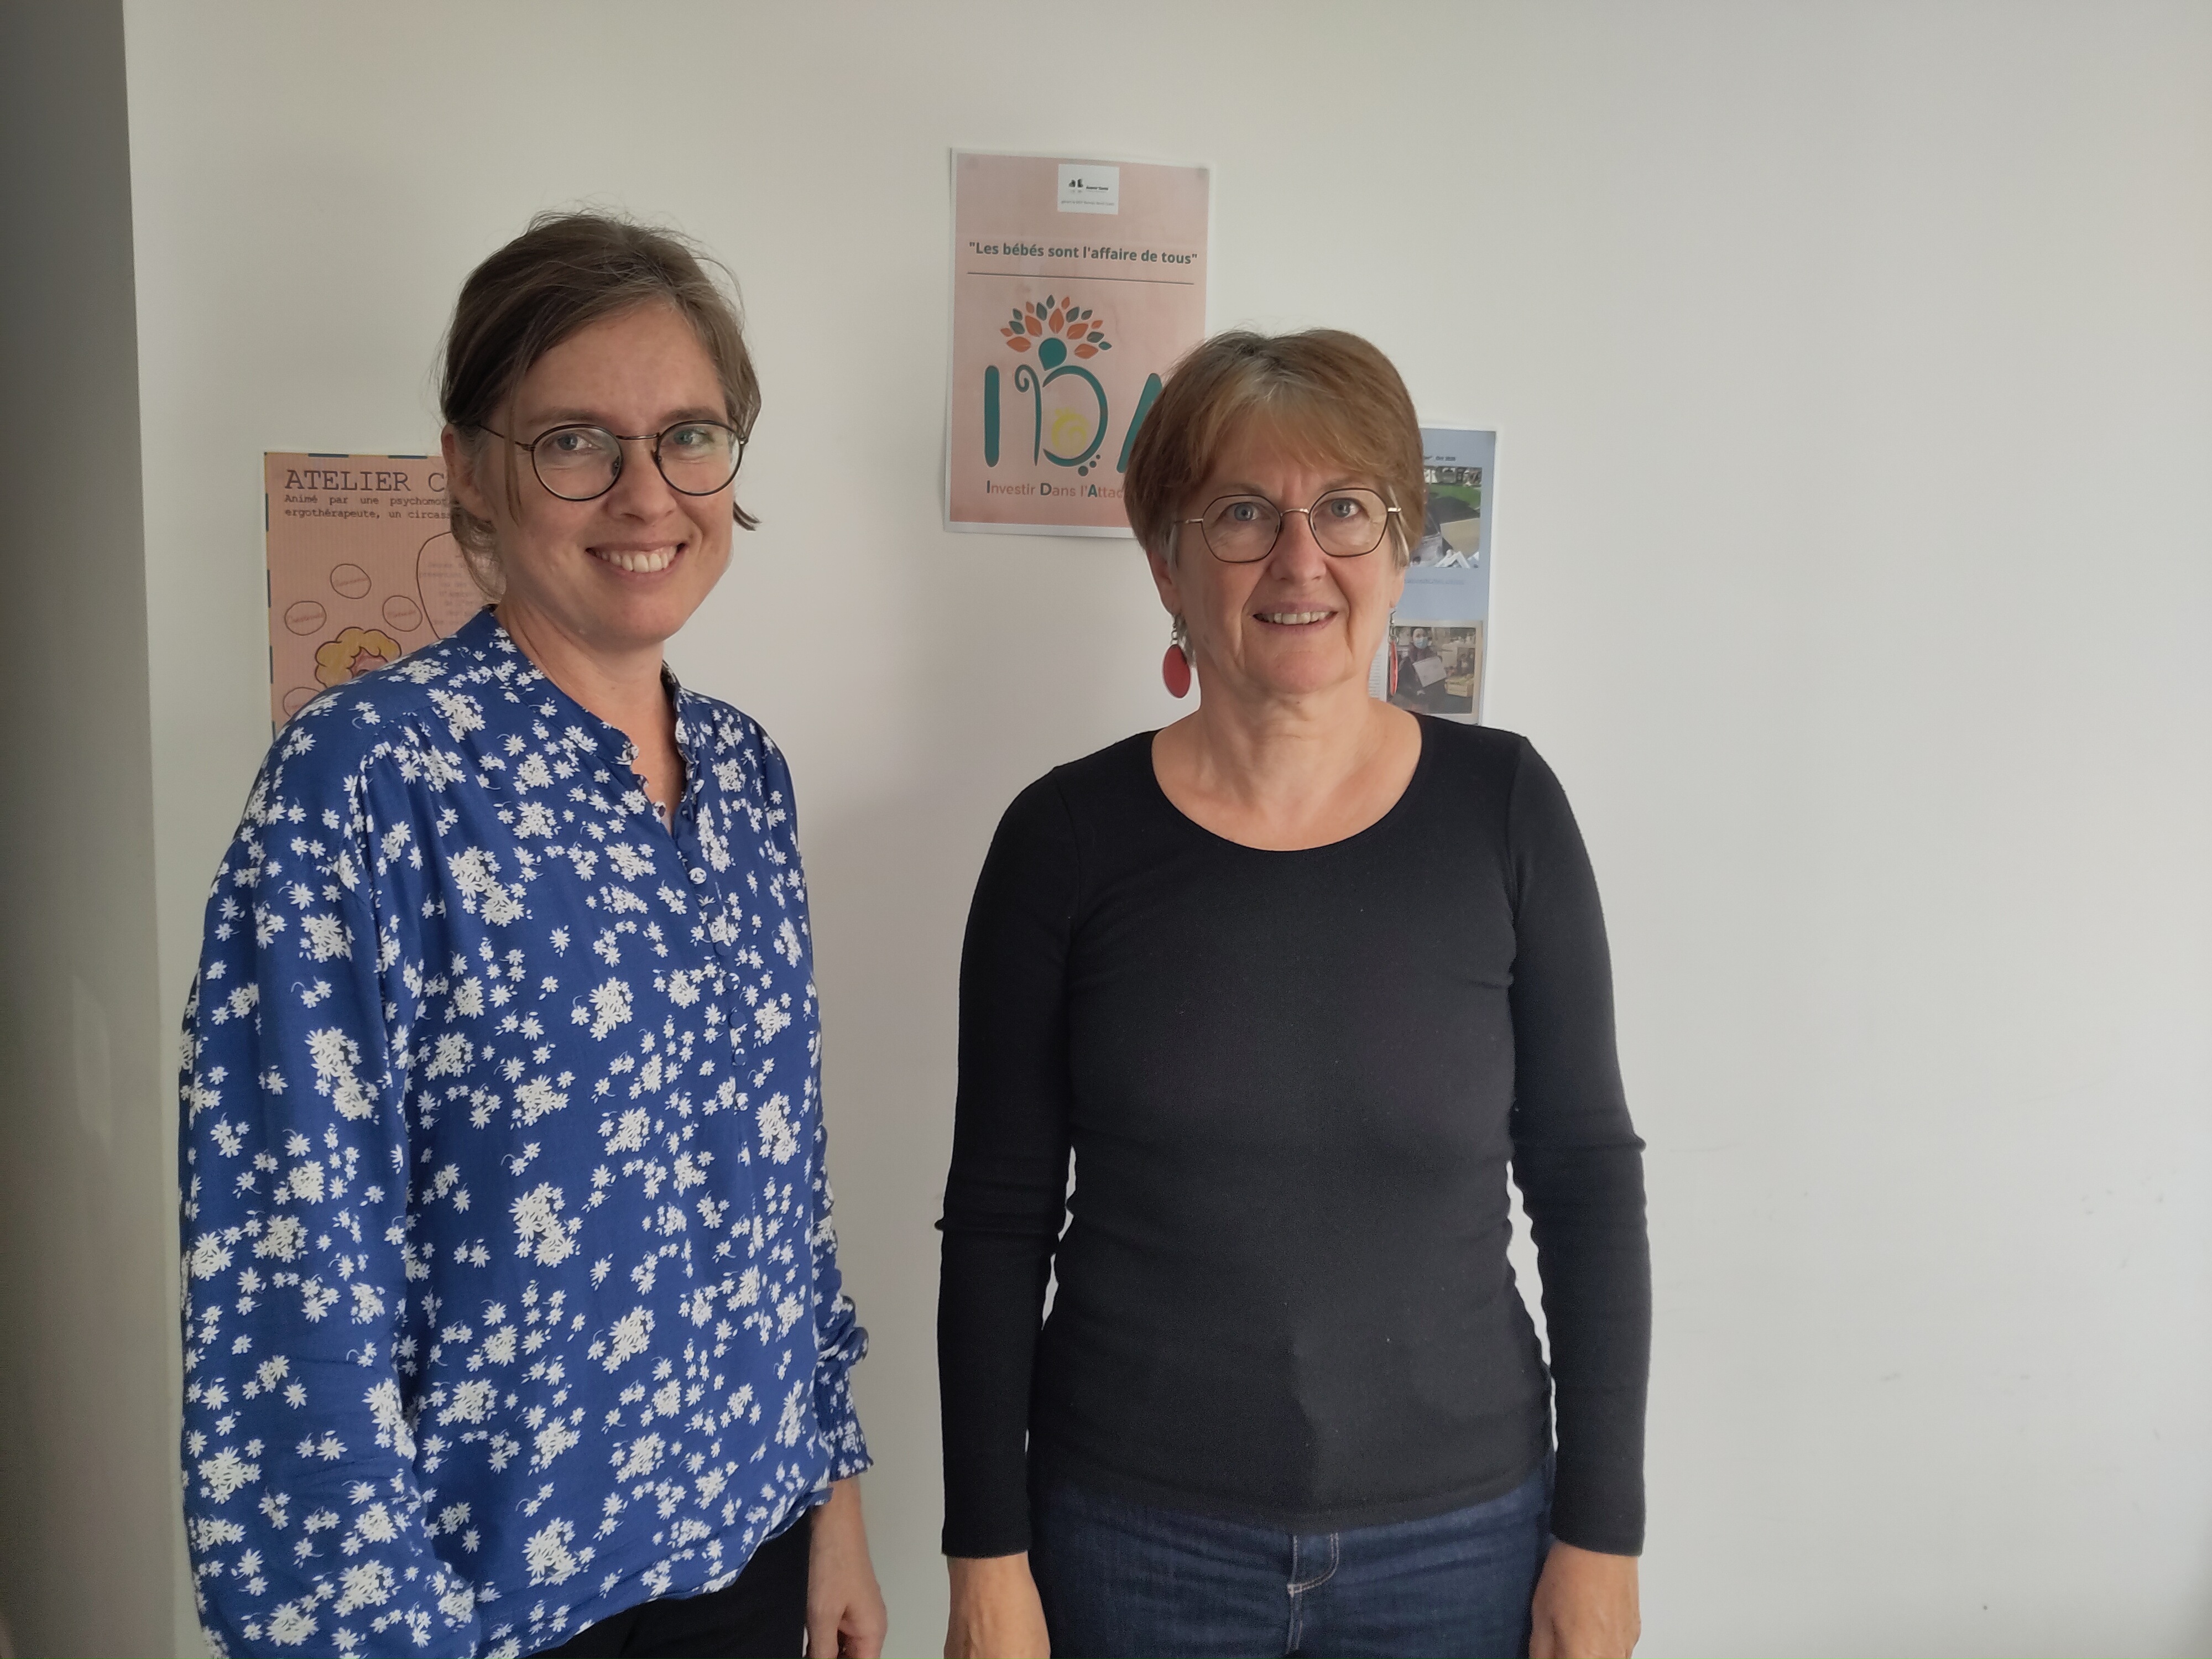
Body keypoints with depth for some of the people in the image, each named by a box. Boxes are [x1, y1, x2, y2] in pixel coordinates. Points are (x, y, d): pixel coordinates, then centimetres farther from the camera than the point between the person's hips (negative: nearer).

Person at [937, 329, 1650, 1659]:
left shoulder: (1502, 807, -6)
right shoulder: (1068, 837, -8)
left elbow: (1588, 1176, -1)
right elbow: (1000, 1217, -3)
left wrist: (1601, 1532, -1)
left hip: (1458, 1534, 1)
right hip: (1132, 1537, 0)